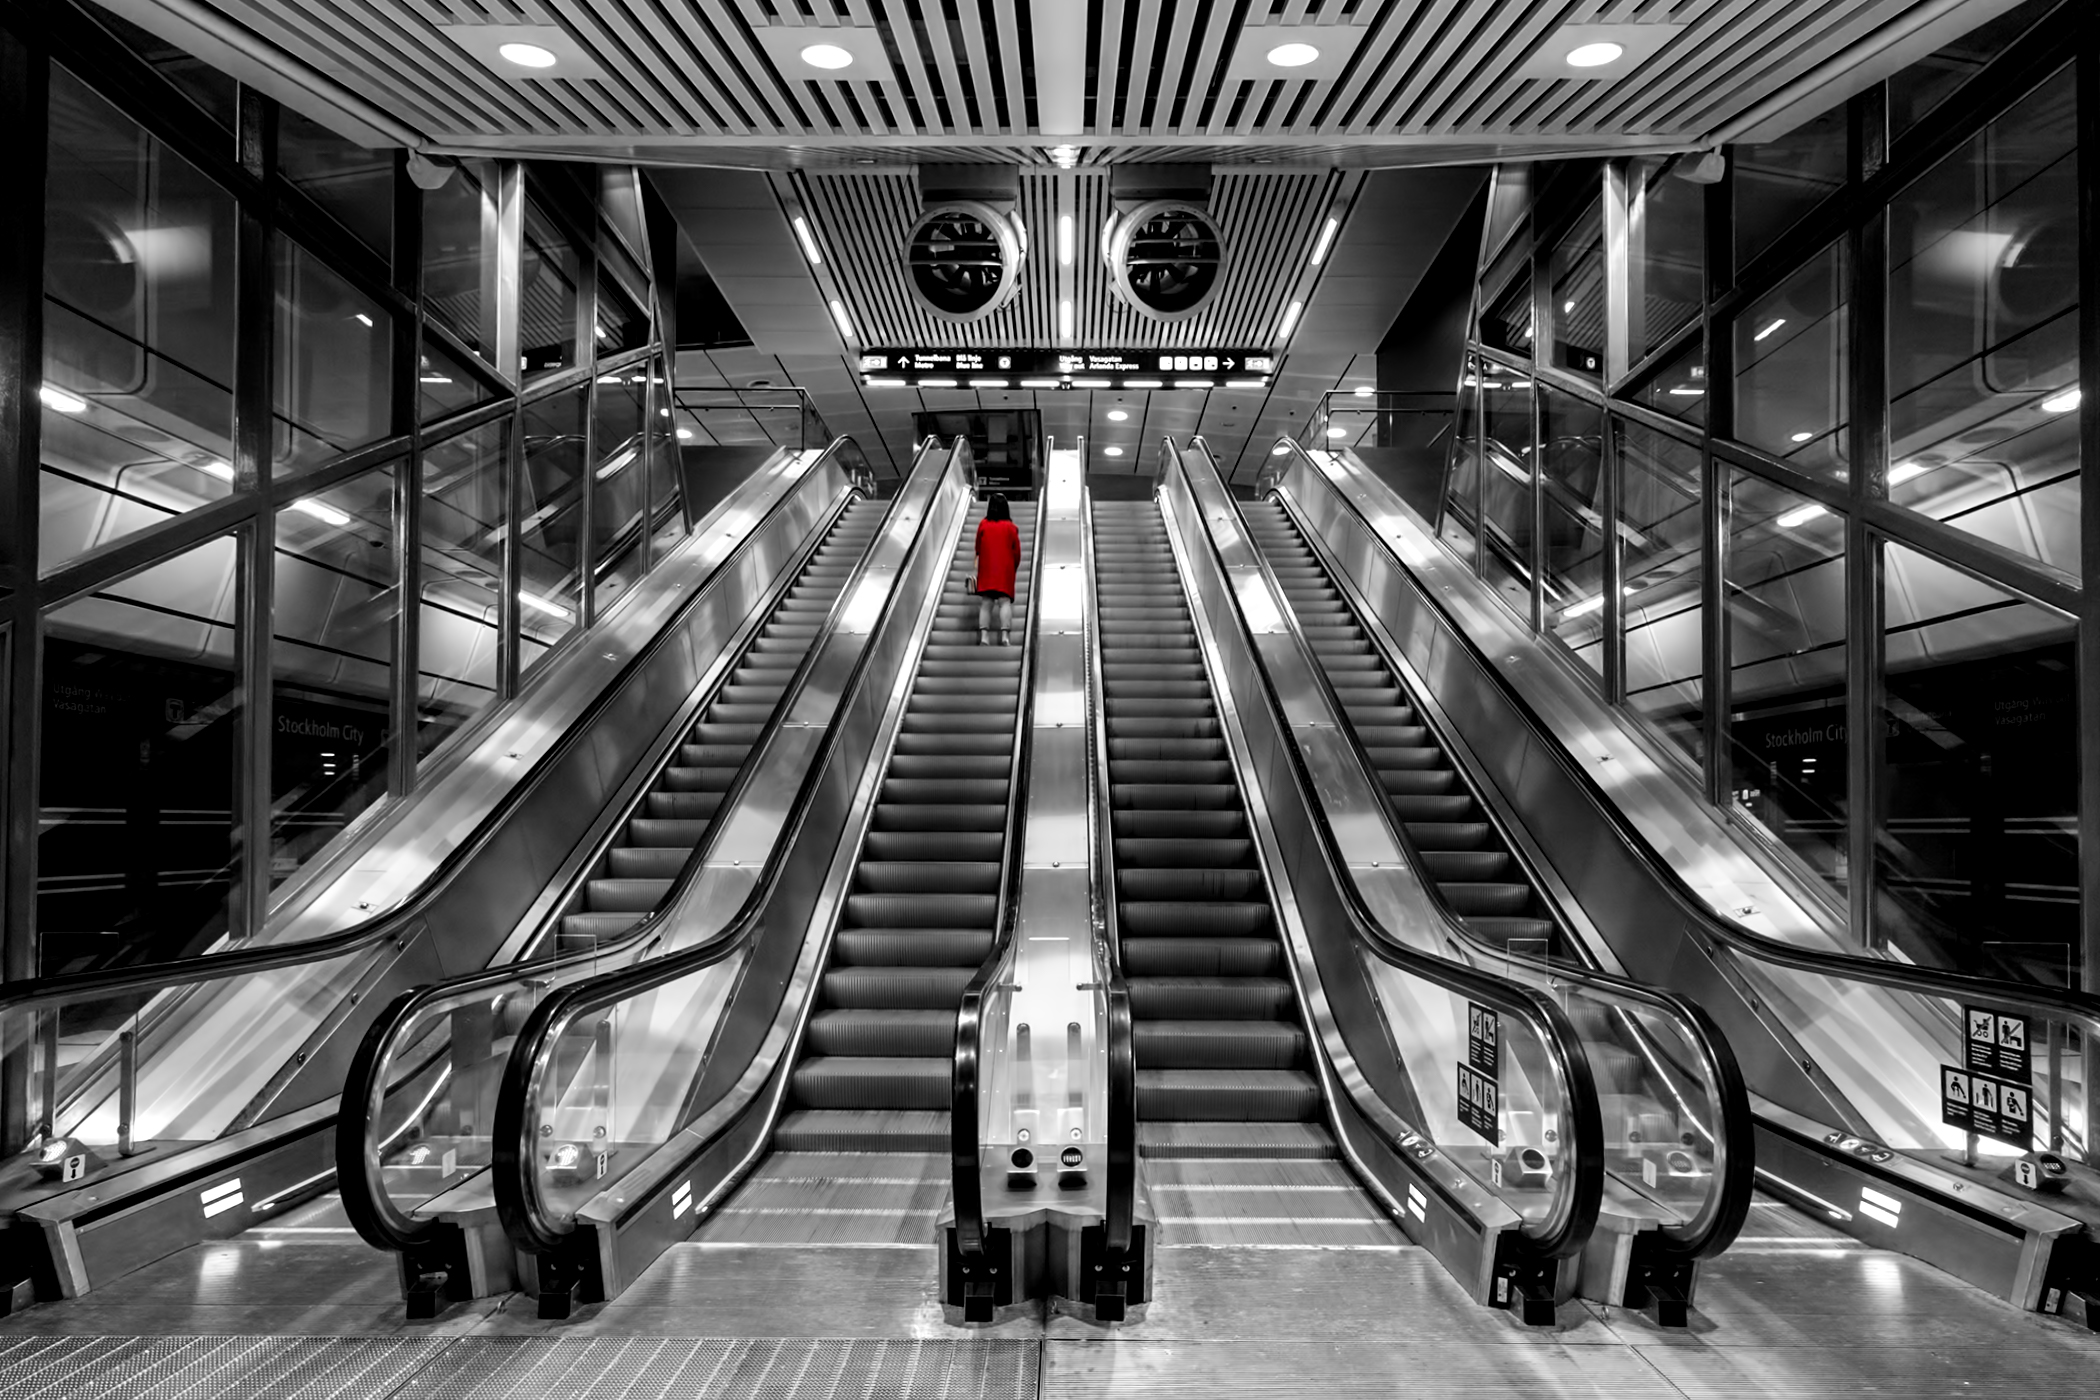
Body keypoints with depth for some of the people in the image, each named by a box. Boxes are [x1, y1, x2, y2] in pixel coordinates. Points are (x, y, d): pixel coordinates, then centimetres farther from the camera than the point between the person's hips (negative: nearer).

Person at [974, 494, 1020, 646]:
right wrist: (1014, 569, 16)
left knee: (985, 603, 1)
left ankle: (983, 636, -8)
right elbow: (1017, 552, 2)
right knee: (1004, 601, -6)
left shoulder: (983, 524, 4)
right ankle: (1004, 635, -17)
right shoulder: (1010, 527, 0)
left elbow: (978, 548, 12)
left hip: (986, 570, 2)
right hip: (1005, 570, -1)